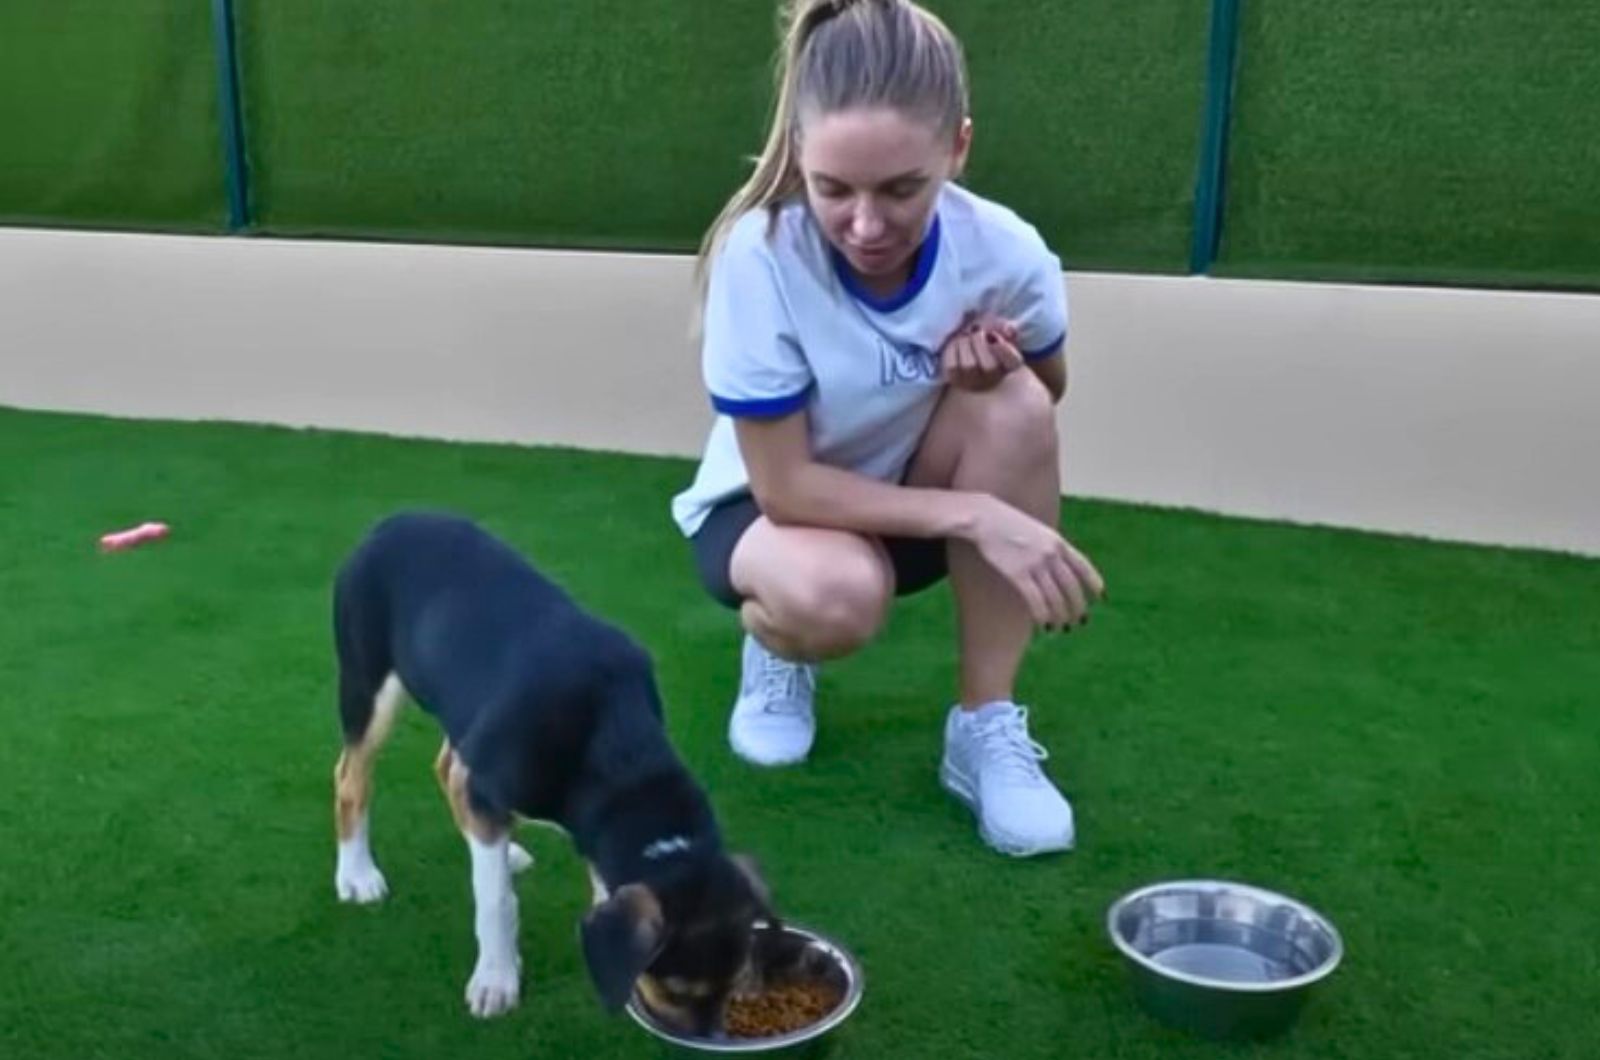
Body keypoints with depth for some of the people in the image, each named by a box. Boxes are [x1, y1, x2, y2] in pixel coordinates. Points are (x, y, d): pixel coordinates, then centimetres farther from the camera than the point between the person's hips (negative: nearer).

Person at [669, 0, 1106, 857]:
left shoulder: (1004, 250, -21)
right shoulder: (759, 255, -30)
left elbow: (1046, 398, 1)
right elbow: (785, 485, -25)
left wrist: (996, 366, -24)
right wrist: (976, 514, -33)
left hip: (914, 500, 3)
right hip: (764, 504, -3)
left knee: (1015, 403, -29)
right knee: (836, 595, -38)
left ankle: (985, 726, -15)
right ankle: (774, 646, 3)